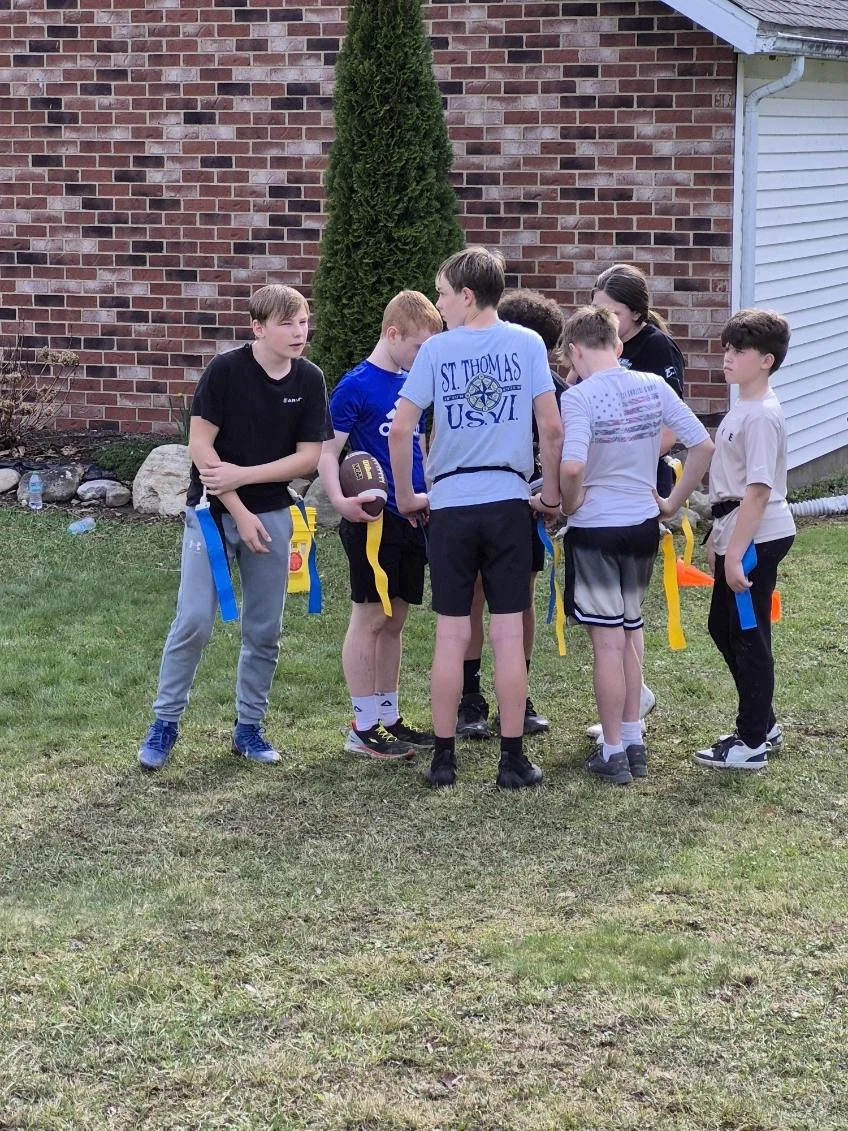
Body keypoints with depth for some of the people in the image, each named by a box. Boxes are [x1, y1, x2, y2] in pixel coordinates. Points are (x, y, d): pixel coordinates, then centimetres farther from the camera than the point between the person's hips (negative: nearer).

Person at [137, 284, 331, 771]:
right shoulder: (226, 370, -14)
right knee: (195, 622, -9)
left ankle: (249, 726, 20)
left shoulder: (310, 379, -3)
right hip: (213, 509, -4)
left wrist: (243, 475, -13)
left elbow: (309, 457, -4)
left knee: (265, 629, 7)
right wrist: (240, 513, -14)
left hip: (271, 514, 4)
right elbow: (200, 446, -13)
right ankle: (165, 722, 6)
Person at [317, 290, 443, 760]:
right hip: (373, 520, -7)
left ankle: (388, 717, 20)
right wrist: (339, 500, -28)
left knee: (395, 620, 12)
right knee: (369, 618, -2)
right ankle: (363, 728, 3)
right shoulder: (355, 386, -10)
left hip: (410, 518, 7)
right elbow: (328, 451, -13)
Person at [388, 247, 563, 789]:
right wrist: (552, 493, 8)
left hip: (450, 505, 0)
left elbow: (400, 429, -5)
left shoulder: (436, 349, -2)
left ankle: (444, 756, 10)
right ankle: (513, 759, 6)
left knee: (452, 632, 6)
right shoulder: (527, 343, -1)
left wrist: (407, 496, 8)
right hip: (509, 502, 0)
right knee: (508, 631, 3)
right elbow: (552, 428, -5)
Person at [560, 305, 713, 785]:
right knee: (629, 635, 19)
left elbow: (571, 468, -29)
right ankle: (634, 741, 25)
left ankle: (614, 753, 7)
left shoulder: (580, 398, -16)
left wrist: (570, 504, -9)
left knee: (608, 642, 1)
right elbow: (704, 447, 1)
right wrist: (672, 502, 9)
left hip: (595, 530, -5)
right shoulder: (654, 386, 0)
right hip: (644, 526, 5)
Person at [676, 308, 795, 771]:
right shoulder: (741, 409, 12)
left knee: (747, 635, -2)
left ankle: (752, 743, 7)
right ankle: (762, 723, 29)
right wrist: (718, 535, 21)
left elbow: (759, 489, -23)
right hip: (737, 534, 10)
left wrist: (735, 552, -24)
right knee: (723, 627, 17)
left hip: (758, 537, -10)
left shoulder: (762, 415, -19)